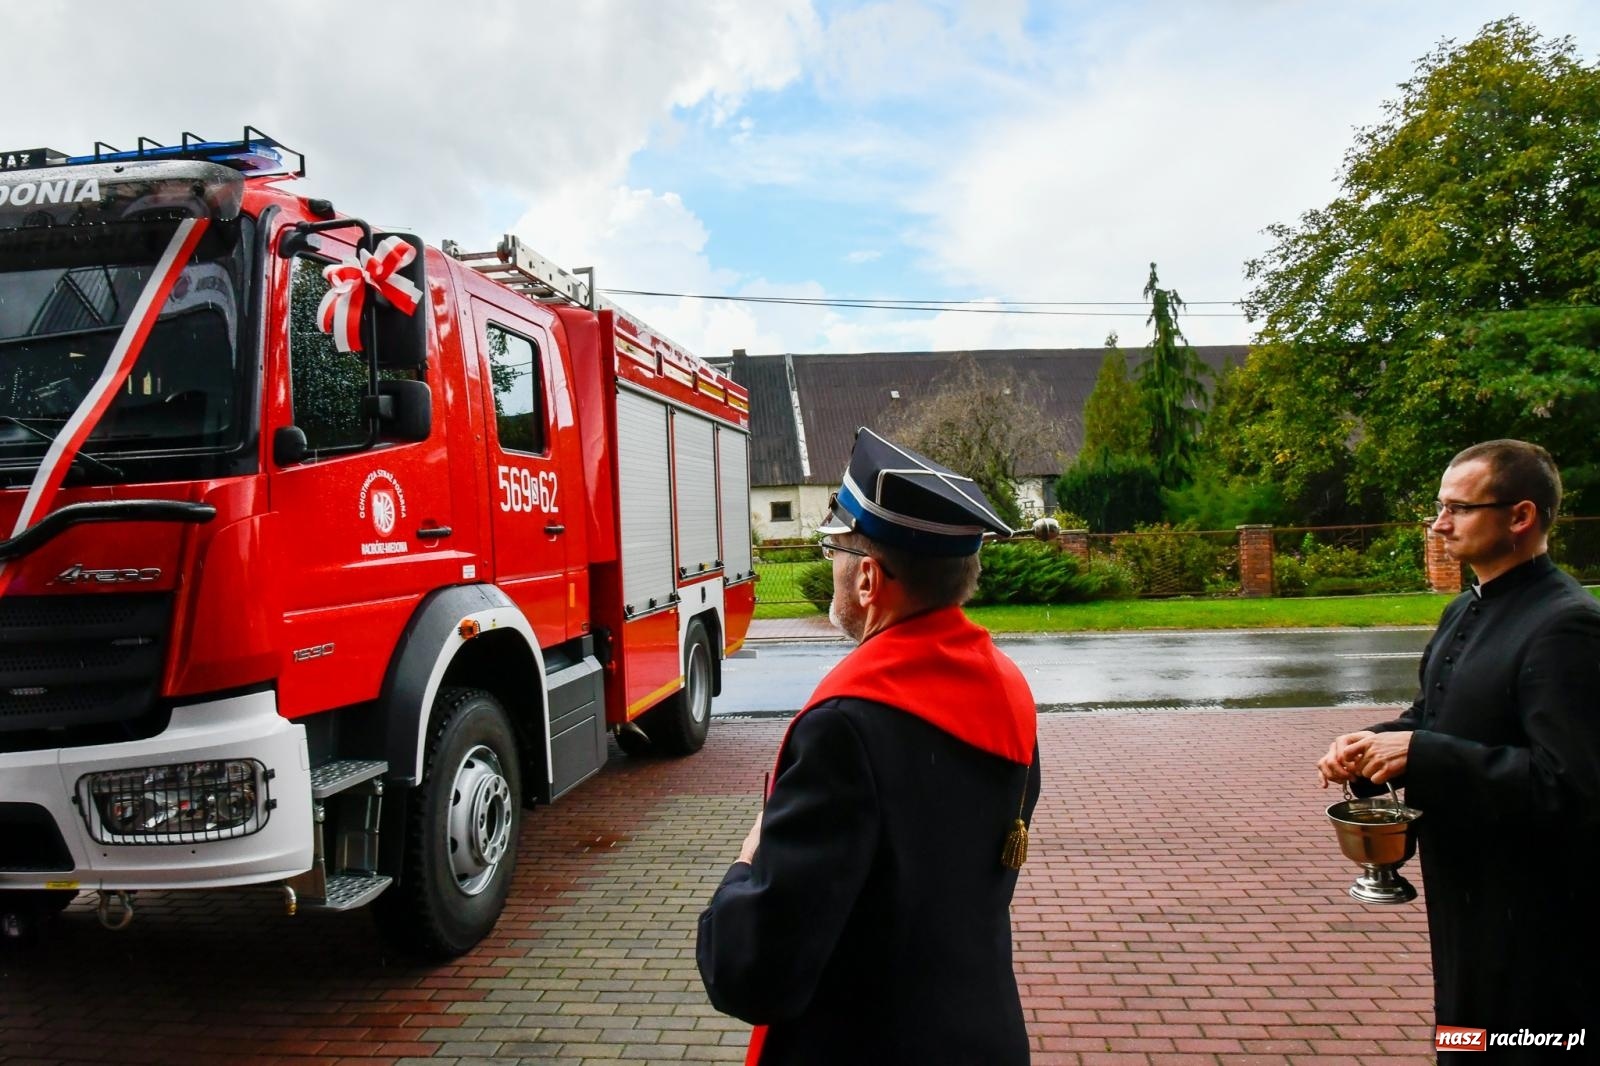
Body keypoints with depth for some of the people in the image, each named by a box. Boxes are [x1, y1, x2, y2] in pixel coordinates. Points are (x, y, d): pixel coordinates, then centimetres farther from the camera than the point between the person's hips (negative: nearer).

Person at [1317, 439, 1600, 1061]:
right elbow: (1433, 718, 16)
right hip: (1466, 897, 9)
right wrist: (1378, 746, -4)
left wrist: (1423, 753, -27)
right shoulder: (1467, 611, 9)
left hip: (1533, 913, -9)